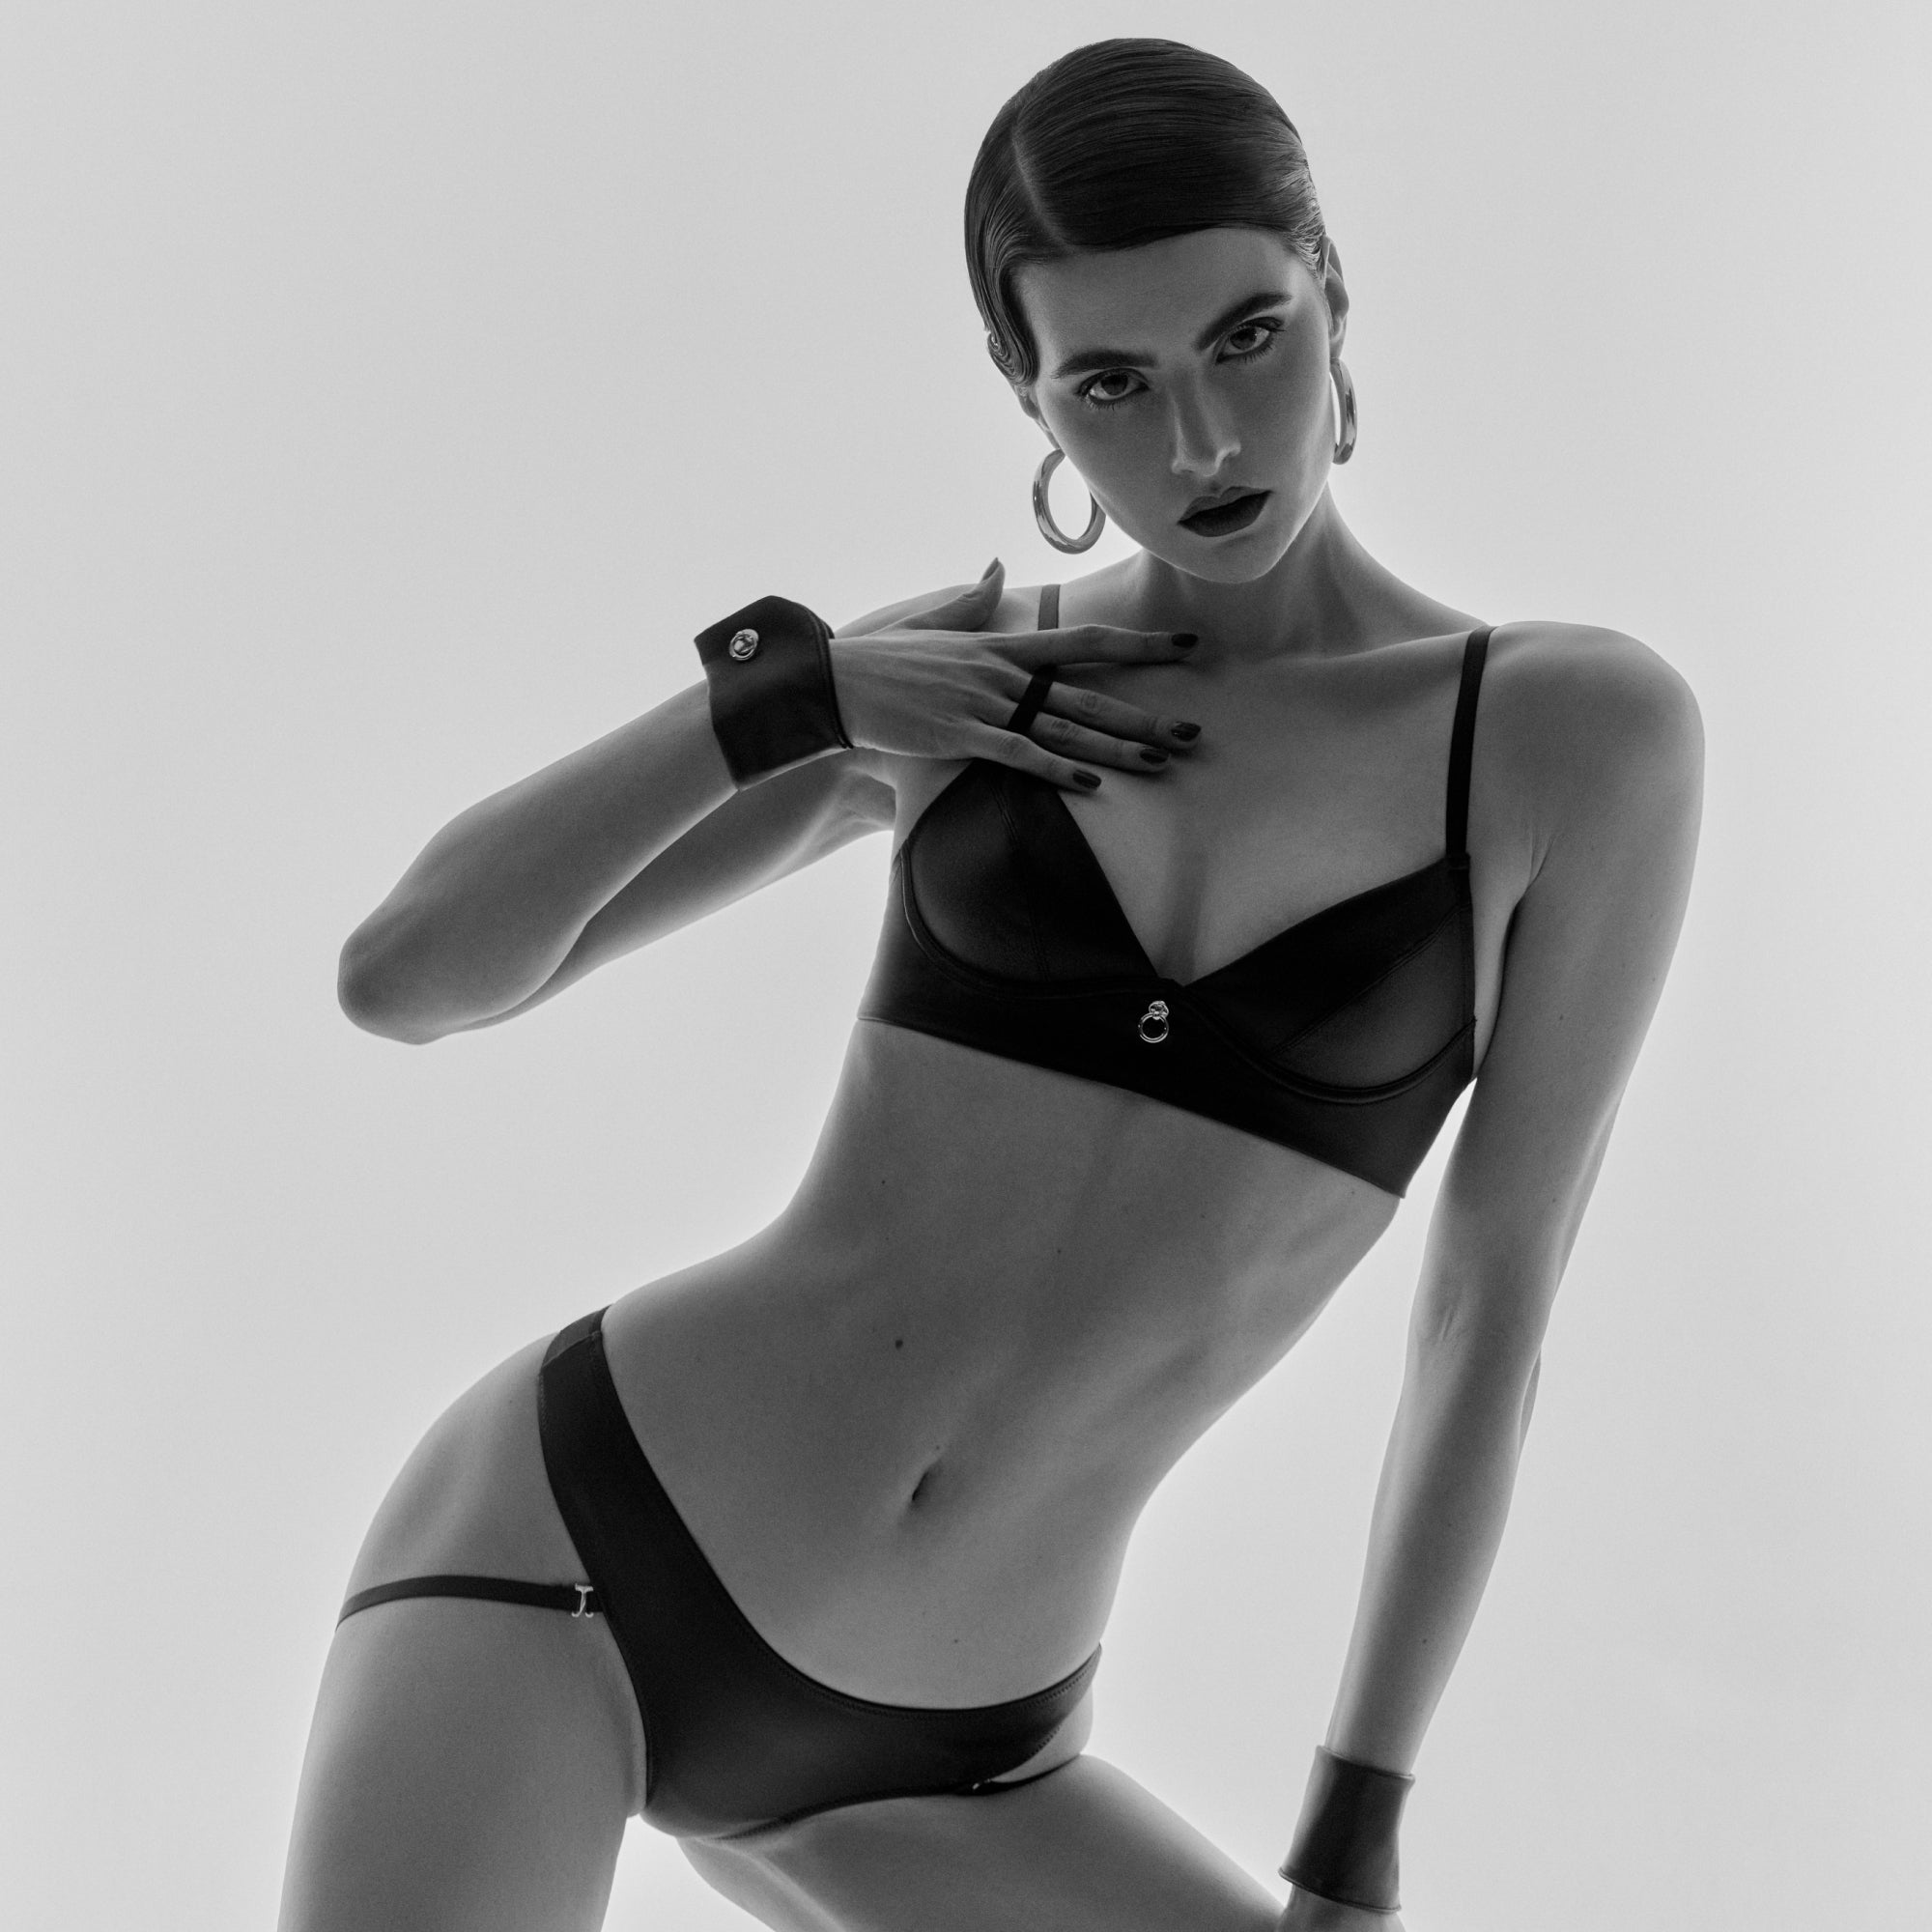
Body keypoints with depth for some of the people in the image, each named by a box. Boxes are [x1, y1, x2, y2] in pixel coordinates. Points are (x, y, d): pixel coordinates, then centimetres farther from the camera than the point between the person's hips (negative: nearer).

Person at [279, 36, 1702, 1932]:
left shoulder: (1584, 729, -3)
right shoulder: (958, 671, 2)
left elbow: (1492, 1308, 0)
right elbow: (400, 977, 2)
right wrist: (788, 697, -9)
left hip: (935, 1761, 1)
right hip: (571, 1528, 0)